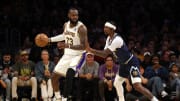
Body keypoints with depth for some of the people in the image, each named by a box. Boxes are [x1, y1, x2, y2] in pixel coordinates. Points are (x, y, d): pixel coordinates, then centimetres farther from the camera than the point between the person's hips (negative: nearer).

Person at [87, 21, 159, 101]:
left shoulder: (117, 39, -26)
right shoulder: (109, 39, 5)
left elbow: (105, 53, -28)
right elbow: (104, 54, 8)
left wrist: (90, 50, -25)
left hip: (131, 63, -10)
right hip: (124, 64, 10)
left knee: (137, 86, -20)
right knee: (117, 83, 15)